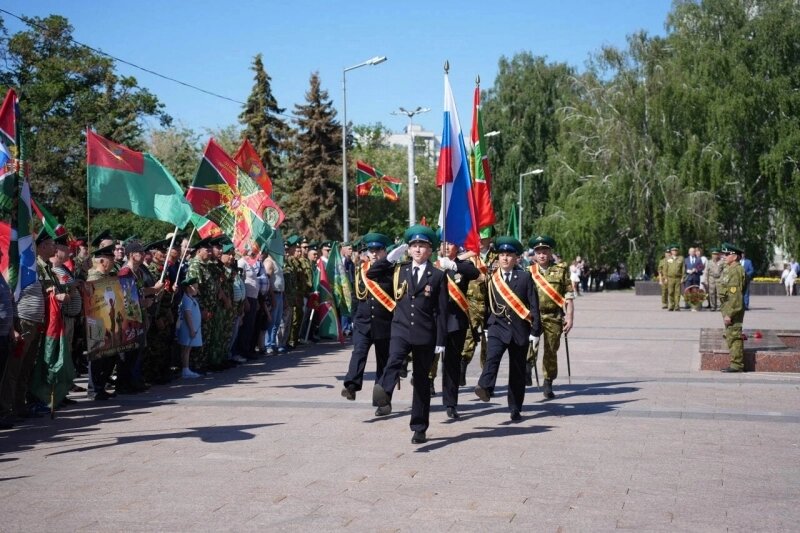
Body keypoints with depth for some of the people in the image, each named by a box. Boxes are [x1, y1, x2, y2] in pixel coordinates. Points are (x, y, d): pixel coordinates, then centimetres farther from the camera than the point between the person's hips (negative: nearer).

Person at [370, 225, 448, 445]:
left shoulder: (438, 276, 0)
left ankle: (419, 428, 15)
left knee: (421, 380, 7)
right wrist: (392, 256, -1)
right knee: (394, 361, -29)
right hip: (401, 329, 1)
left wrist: (441, 341, -7)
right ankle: (383, 398, -51)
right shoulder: (400, 271, 9)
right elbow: (371, 274, 6)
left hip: (425, 334, -1)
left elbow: (441, 310, -2)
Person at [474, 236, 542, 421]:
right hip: (498, 327, 1)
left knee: (517, 370, 6)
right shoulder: (492, 279, 7)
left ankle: (515, 409, 14)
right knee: (492, 356, -27)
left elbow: (534, 305, -1)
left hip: (519, 329, 0)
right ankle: (485, 388, -44)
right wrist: (488, 326, 14)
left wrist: (535, 330, -5)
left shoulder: (525, 278, 0)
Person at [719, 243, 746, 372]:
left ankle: (736, 365, -4)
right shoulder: (728, 269, 15)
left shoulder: (736, 271, -17)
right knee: (730, 336, 14)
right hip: (728, 308, 11)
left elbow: (735, 295, -22)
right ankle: (736, 363, 21)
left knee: (734, 336, -7)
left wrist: (729, 314, -23)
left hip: (734, 309, -11)